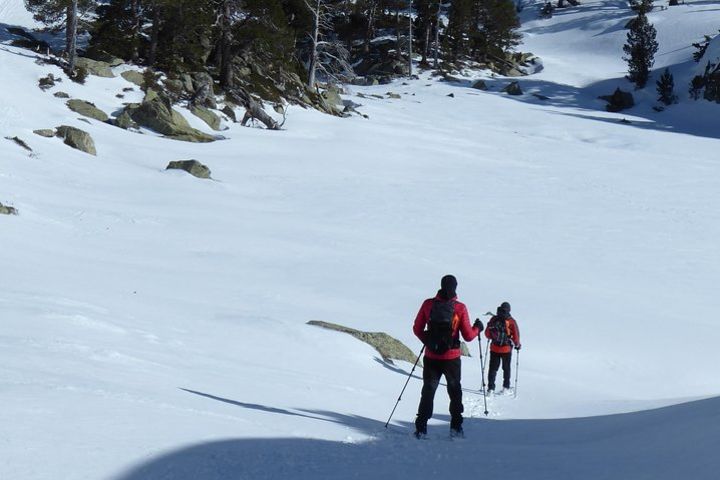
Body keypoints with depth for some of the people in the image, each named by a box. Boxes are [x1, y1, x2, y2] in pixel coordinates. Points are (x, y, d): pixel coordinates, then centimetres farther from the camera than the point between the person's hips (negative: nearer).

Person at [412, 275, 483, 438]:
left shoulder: (428, 304, -5)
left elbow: (417, 329, 2)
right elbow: (468, 336, -8)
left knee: (428, 391, 10)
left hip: (431, 357, 1)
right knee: (455, 391, 17)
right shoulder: (460, 308, -11)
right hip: (452, 357, -1)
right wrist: (478, 328, 12)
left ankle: (421, 428, 2)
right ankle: (456, 427, 17)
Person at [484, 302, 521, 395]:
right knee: (506, 368, 16)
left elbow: (487, 334, 3)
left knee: (493, 368, 9)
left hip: (494, 348, 1)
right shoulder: (511, 321, -11)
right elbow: (516, 335, -10)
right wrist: (517, 344, 8)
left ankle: (491, 387, 3)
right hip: (506, 349, -1)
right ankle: (506, 387, 19)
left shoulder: (493, 319, -4)